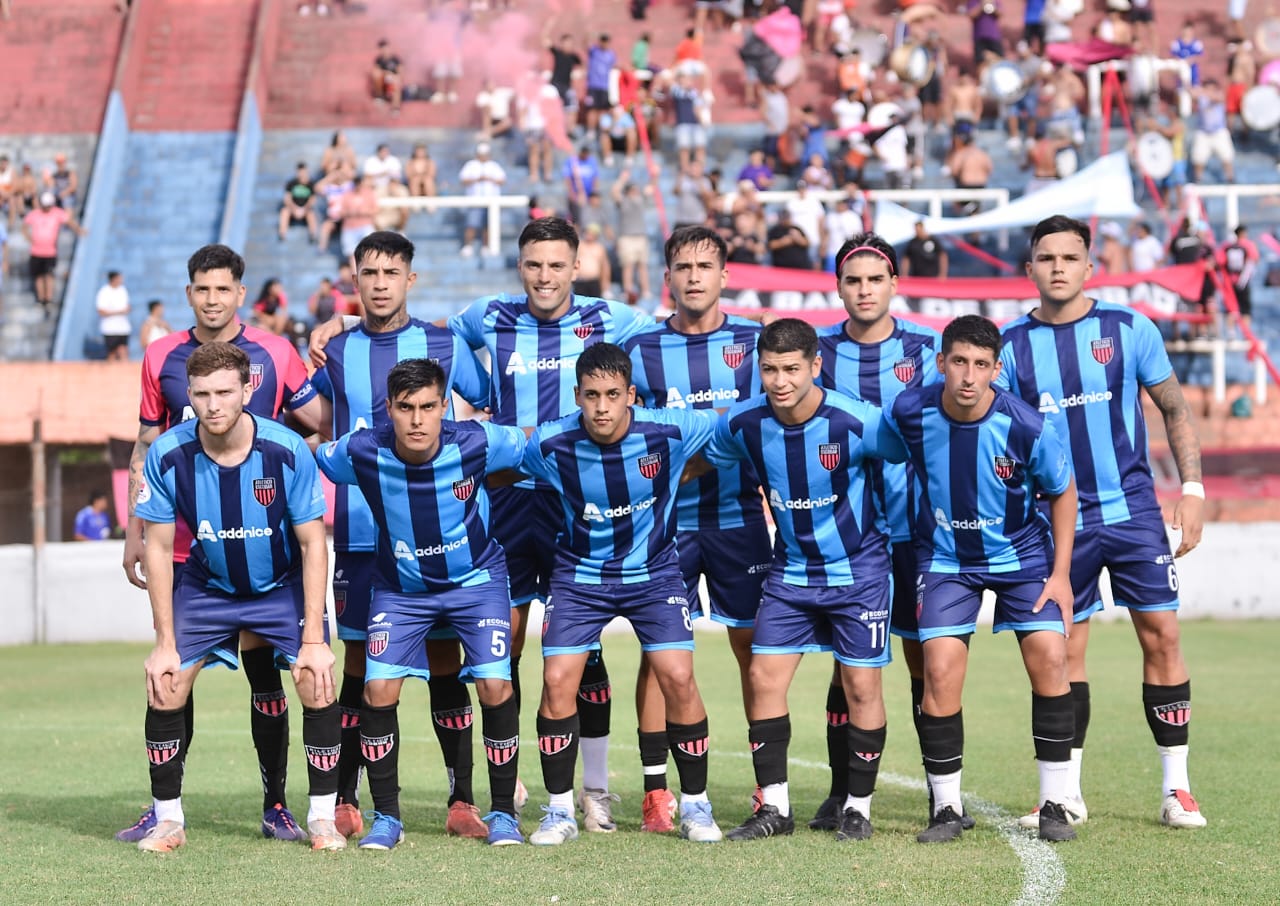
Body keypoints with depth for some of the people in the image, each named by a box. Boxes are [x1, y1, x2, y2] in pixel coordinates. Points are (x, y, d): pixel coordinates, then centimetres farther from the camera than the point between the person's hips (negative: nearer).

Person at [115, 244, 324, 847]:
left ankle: (275, 806, 8)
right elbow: (145, 451, 12)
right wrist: (133, 536, 10)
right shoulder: (161, 358, 7)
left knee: (263, 668, 0)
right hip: (182, 545, 2)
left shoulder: (274, 353, 1)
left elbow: (322, 422, 6)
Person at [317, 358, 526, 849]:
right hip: (400, 588, 1)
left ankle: (503, 812, 5)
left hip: (475, 578, -1)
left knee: (494, 685, -13)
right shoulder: (361, 452, -22)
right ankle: (386, 817, 6)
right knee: (378, 690, -11)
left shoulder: (477, 442, -24)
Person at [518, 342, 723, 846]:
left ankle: (695, 805, 7)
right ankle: (560, 811, 6)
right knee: (557, 681, -10)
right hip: (580, 575, 1)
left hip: (655, 573, 0)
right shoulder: (550, 444, -18)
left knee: (678, 679, -12)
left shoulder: (670, 431, -20)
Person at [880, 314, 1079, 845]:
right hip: (946, 558, 1)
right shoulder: (908, 414, -18)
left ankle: (1054, 805, 0)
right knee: (940, 671, -13)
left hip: (1023, 553, 0)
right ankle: (946, 809, 3)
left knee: (1049, 658, -13)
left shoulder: (1026, 428, -22)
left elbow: (1062, 492, -4)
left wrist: (1060, 574, -5)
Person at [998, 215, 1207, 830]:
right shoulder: (1012, 345, 2)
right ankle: (1067, 792, 12)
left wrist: (1193, 488, -1)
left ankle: (1176, 788, 6)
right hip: (1058, 521, 1)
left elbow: (1174, 411, 6)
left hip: (1133, 511, 0)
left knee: (1161, 636, -3)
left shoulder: (1129, 329, 0)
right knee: (1065, 650, 3)